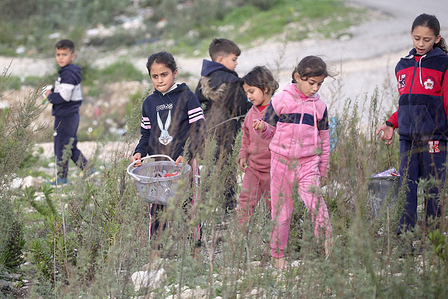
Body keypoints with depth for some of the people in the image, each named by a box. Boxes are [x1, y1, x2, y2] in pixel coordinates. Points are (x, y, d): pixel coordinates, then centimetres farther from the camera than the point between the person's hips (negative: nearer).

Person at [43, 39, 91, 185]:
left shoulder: (68, 74, -20)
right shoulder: (72, 72, 12)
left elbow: (64, 97, -25)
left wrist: (50, 96, -10)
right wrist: (53, 91, 7)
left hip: (65, 116, -10)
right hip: (72, 114, 10)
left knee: (61, 146, 2)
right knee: (71, 147, 17)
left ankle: (61, 177, 12)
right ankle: (88, 170, 19)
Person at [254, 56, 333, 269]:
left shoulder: (319, 106, 6)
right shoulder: (281, 100, -1)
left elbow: (324, 140, 14)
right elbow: (270, 131, 6)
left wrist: (323, 170, 16)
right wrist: (262, 127, -18)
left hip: (308, 164, 1)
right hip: (282, 162, -1)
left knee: (314, 201, -21)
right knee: (281, 210, 4)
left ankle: (328, 247, -17)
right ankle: (277, 254, 17)